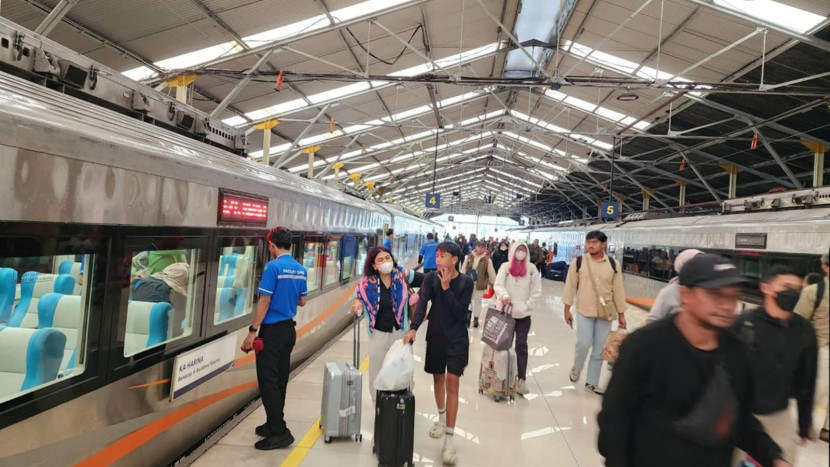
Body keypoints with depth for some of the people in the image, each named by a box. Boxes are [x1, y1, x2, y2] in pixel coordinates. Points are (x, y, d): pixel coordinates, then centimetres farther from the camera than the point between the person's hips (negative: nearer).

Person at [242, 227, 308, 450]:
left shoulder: (273, 266, -16)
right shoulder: (300, 269, 6)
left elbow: (264, 301, -18)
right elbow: (302, 301, 13)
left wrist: (252, 331, -13)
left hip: (272, 331, -7)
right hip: (289, 330, 8)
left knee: (268, 381, 0)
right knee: (280, 380, 16)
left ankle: (280, 432, 3)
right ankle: (274, 424, 28)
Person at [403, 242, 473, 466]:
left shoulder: (466, 282, -11)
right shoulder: (431, 278, -7)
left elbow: (461, 313, -18)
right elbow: (422, 303, -18)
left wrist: (446, 288, -24)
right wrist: (413, 328, -33)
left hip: (457, 338, -2)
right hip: (435, 336, 3)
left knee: (452, 382, -8)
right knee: (438, 378, 16)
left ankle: (449, 439, -3)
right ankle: (441, 417, 43)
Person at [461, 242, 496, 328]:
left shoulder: (487, 259, -10)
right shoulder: (469, 257, -4)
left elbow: (491, 273, -5)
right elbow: (463, 269, 1)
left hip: (479, 285, -1)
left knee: (478, 301, 13)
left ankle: (476, 319, 28)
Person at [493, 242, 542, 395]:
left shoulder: (531, 269, 2)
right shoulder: (505, 267, 0)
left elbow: (537, 292, 2)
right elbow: (498, 285, -10)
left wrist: (526, 306, -8)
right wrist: (504, 295, -30)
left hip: (523, 314, 0)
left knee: (521, 346, 0)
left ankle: (521, 379, 3)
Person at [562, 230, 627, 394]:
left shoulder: (613, 264, -1)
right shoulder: (578, 262, -6)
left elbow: (618, 290, 5)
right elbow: (570, 286, -1)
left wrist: (621, 315, 7)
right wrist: (567, 309, -2)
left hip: (605, 312, 2)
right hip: (584, 311, -2)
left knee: (599, 349, 9)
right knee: (584, 344, -10)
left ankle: (591, 382, 24)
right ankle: (576, 368, 21)